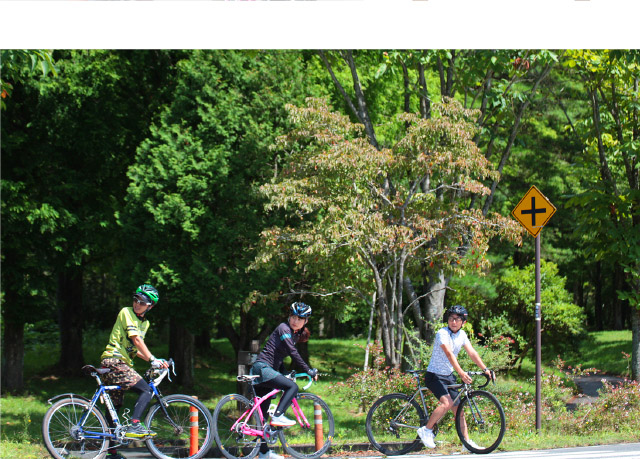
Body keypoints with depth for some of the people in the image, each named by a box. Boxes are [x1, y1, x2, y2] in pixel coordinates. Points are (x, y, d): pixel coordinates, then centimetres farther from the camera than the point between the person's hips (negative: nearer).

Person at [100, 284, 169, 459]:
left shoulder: (144, 323, 19)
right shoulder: (126, 313, -6)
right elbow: (136, 340, -15)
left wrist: (156, 361, 6)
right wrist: (152, 359, -17)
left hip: (122, 363, 9)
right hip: (114, 361, -9)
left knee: (115, 405, 9)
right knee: (147, 391, -18)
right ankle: (134, 425, -26)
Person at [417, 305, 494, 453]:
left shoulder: (462, 335, 4)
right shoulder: (442, 333, -19)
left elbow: (472, 353, 0)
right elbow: (449, 354, -32)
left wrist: (485, 369, -12)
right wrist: (461, 372, -43)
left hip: (449, 376, 7)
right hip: (435, 375, -7)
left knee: (458, 408, 5)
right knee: (447, 402, -26)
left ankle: (467, 443, 9)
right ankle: (426, 430, -11)